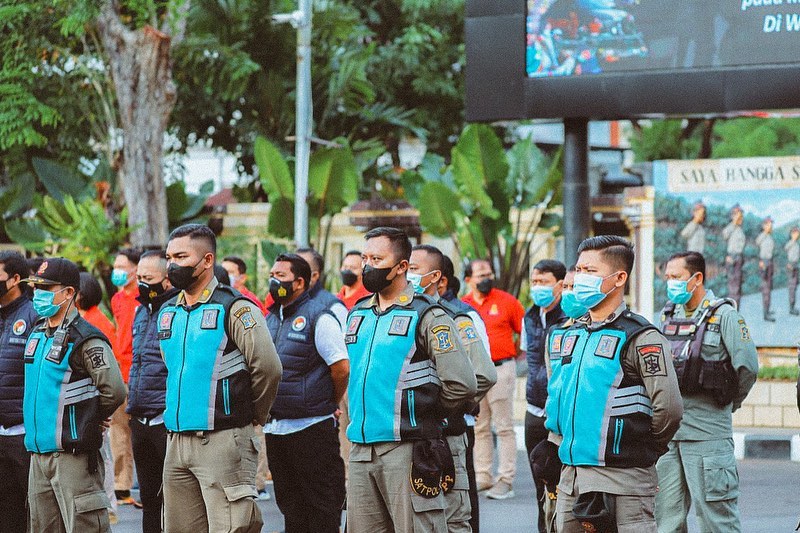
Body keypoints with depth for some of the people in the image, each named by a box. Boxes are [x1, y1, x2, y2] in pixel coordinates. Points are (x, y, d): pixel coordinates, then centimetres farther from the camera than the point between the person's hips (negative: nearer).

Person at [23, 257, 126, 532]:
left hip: (73, 455, -8)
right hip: (38, 452, 8)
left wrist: (88, 420, -2)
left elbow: (114, 391, -17)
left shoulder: (86, 339, -12)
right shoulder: (37, 334, 14)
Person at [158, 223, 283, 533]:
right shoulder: (167, 313, 13)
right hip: (176, 442, 7)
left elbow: (268, 369, -11)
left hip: (223, 441, -7)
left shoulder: (236, 309, -9)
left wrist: (252, 416, 0)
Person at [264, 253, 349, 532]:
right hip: (276, 430, 8)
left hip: (312, 428, -8)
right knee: (290, 505, 12)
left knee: (321, 507, -3)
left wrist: (329, 406, -2)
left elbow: (341, 368, -13)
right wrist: (266, 408, 16)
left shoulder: (318, 317, -10)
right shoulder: (271, 319, 14)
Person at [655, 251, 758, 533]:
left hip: (707, 433, -6)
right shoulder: (667, 316, 13)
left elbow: (747, 366, -10)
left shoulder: (724, 315, -6)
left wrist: (728, 401, 2)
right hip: (667, 435, 6)